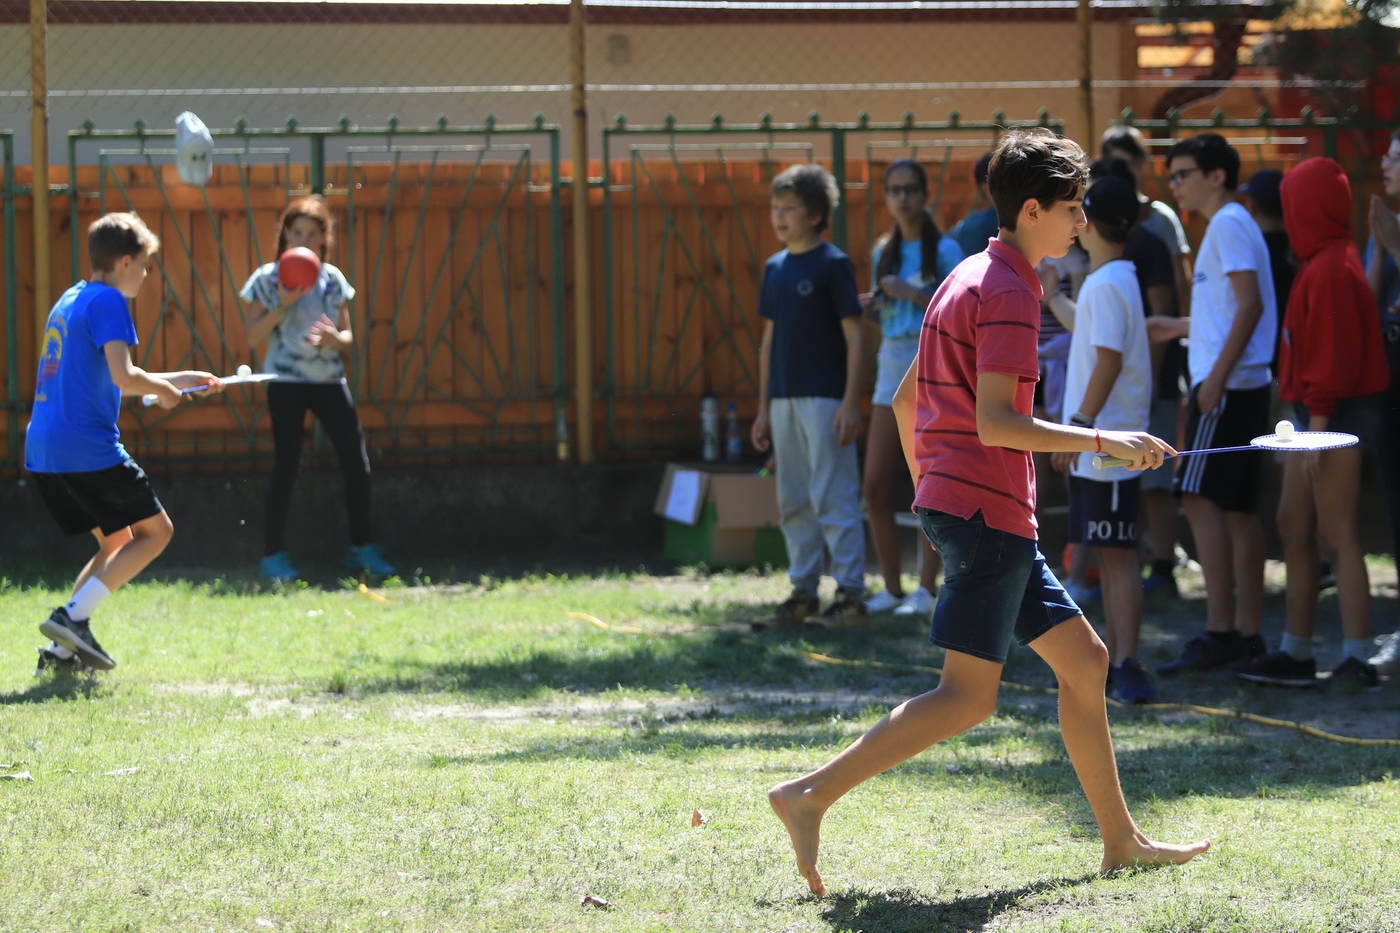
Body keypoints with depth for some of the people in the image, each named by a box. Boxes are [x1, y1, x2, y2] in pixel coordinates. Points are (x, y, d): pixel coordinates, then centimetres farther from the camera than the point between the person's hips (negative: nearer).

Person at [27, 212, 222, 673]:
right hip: (88, 449, -9)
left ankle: (61, 650, 7)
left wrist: (177, 380, 32)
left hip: (43, 450, 9)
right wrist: (163, 389, -2)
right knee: (156, 531, 3)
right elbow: (123, 376, -22)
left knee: (118, 541, 19)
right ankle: (73, 616, -11)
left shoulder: (69, 300, 20)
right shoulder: (107, 301, -9)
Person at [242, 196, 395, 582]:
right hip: (287, 381, -4)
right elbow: (253, 335, -4)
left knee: (356, 463, -1)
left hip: (329, 379, 4)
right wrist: (281, 307, -17)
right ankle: (273, 555, 2)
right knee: (286, 467, -6)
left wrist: (332, 337, -12)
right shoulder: (269, 278, -1)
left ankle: (361, 548, 13)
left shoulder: (332, 279, 8)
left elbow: (347, 336, 11)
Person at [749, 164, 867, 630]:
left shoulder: (833, 265, -6)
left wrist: (851, 403, -15)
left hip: (824, 398, -7)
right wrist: (763, 408, 17)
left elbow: (854, 334, -9)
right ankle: (802, 595, 15)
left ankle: (850, 596, -7)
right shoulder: (775, 268, 13)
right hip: (785, 399, 7)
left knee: (833, 499, -8)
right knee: (793, 503, 9)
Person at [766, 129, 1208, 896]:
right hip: (987, 509, -11)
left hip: (954, 506, 11)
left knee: (1082, 658, 12)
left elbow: (905, 399, 22)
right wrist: (1103, 441, -19)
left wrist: (927, 487, 28)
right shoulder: (1007, 292, -13)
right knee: (967, 696, -10)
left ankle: (1121, 841, 17)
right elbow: (995, 421, -23)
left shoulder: (970, 279, 17)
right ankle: (811, 796, -13)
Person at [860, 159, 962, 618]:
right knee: (875, 489, 3)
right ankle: (892, 588, 12)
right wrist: (870, 307, 3)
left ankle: (926, 590, -4)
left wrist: (913, 293, -17)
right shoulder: (884, 252, 14)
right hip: (892, 367, 7)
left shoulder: (943, 250, -4)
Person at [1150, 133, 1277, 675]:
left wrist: (1216, 376, -22)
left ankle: (1219, 632, -15)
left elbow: (1250, 305, -19)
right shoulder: (1232, 225, 20)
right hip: (1246, 385, 10)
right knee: (1237, 506, 9)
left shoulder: (1228, 223, -10)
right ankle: (1247, 633, 9)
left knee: (1202, 498, -12)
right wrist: (1181, 327, 25)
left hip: (1227, 384, -10)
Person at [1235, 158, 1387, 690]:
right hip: (1315, 413, 11)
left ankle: (1357, 660, -9)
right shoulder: (1325, 262, 15)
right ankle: (1295, 654, 19)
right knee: (1293, 528, 13)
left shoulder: (1330, 270, -17)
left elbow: (1333, 352, -21)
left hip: (1334, 413, -11)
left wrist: (1319, 419, -22)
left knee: (1337, 535, -10)